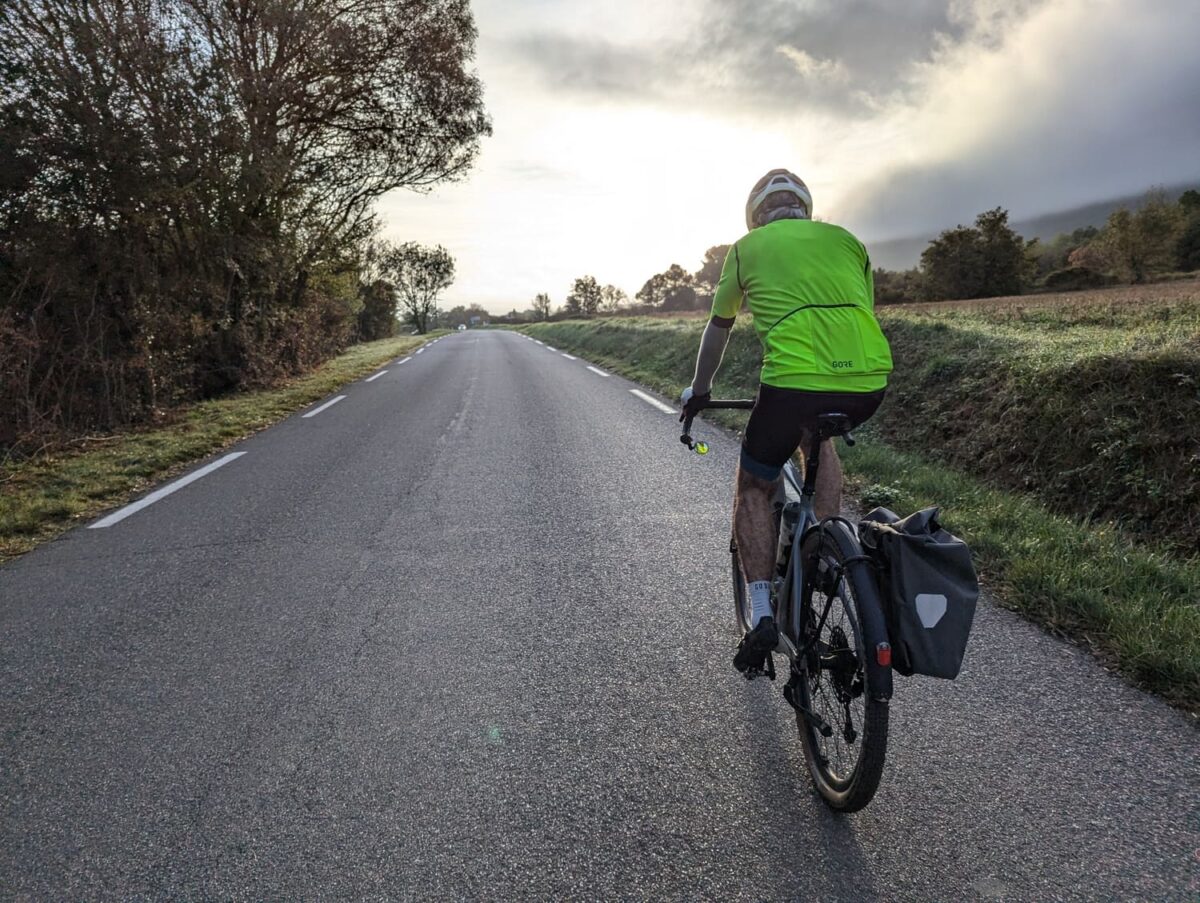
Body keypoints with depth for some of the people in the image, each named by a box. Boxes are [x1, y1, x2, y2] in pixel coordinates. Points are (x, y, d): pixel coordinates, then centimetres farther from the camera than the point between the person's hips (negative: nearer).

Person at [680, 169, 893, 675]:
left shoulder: (747, 247, 18)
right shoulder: (846, 240, 25)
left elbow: (718, 329, 28)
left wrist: (698, 391, 42)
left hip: (794, 381, -4)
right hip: (869, 381, 4)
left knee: (754, 489, 17)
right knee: (817, 435, 37)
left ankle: (761, 616, 10)